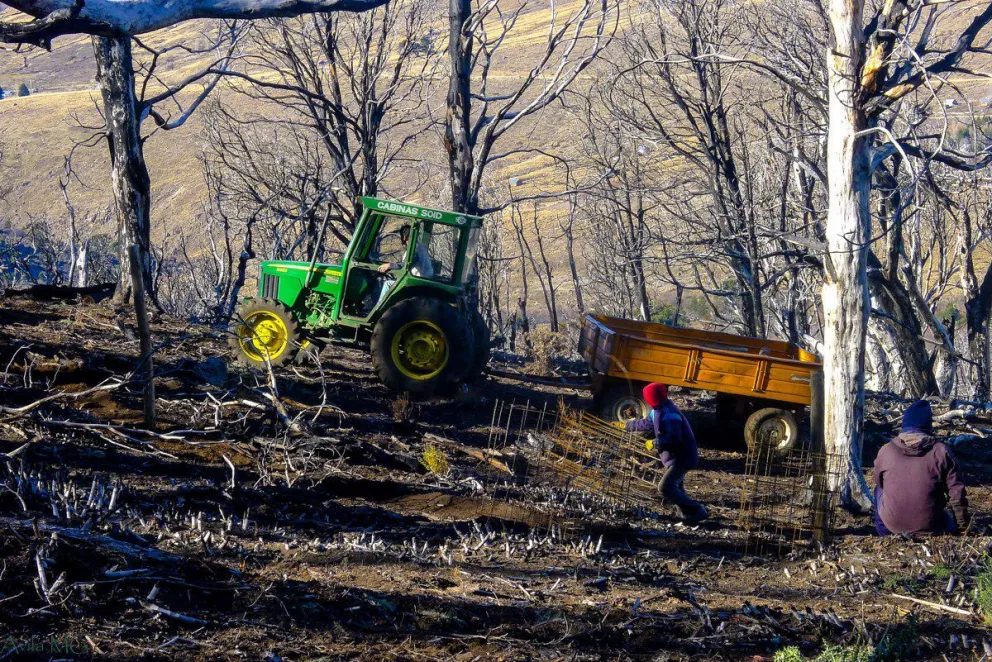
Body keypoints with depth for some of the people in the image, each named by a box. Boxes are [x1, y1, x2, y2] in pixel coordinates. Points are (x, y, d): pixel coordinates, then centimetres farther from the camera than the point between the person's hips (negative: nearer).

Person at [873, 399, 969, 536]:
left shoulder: (886, 451, -5)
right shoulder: (941, 452, -9)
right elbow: (957, 494, -6)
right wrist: (962, 525, 6)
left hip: (892, 525, 0)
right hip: (930, 528, 0)